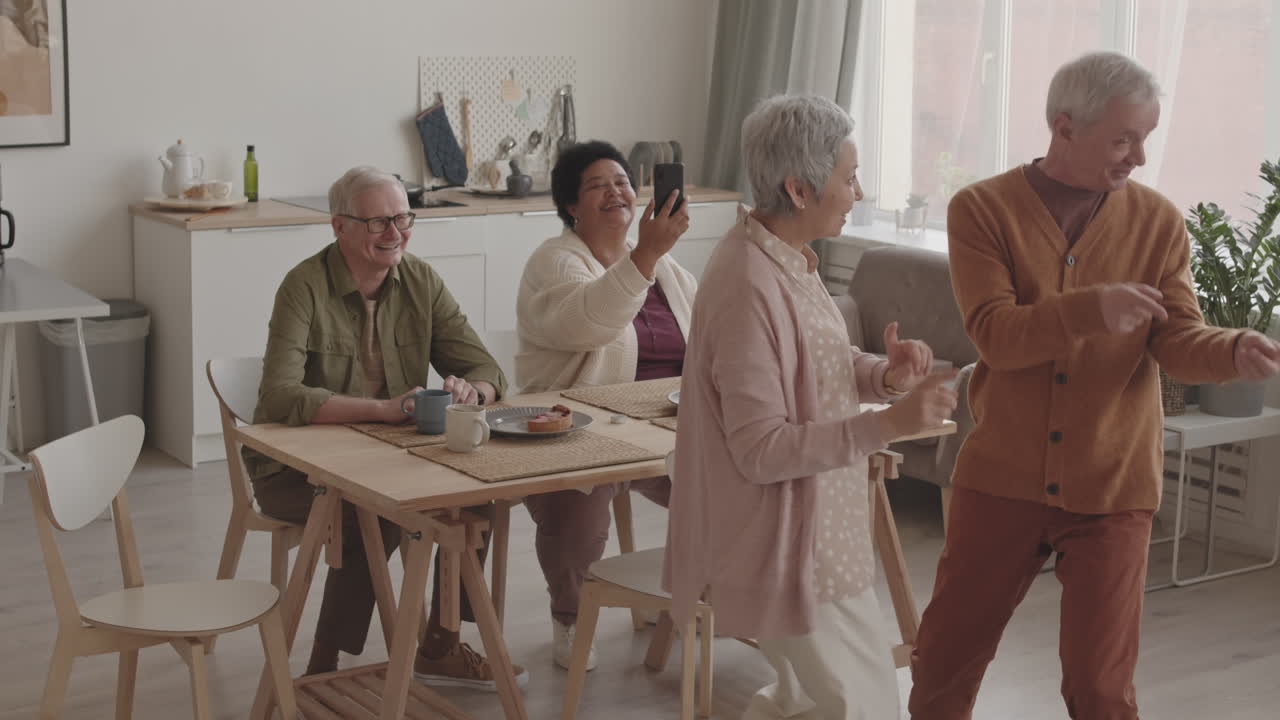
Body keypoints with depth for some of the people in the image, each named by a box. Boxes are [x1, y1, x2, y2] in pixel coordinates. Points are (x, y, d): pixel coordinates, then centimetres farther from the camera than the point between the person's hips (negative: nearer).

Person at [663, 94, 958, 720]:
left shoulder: (787, 257, 4)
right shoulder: (749, 289, -27)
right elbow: (760, 451, -26)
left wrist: (885, 374, -4)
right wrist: (889, 424, -30)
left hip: (810, 529, 10)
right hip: (784, 544, -10)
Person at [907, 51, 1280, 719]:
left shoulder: (1157, 221, 0)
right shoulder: (982, 210, -6)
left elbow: (1178, 340, -6)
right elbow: (995, 335, -17)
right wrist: (1092, 309, -33)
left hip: (1112, 488, 1)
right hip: (1002, 479, 0)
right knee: (943, 659, 10)